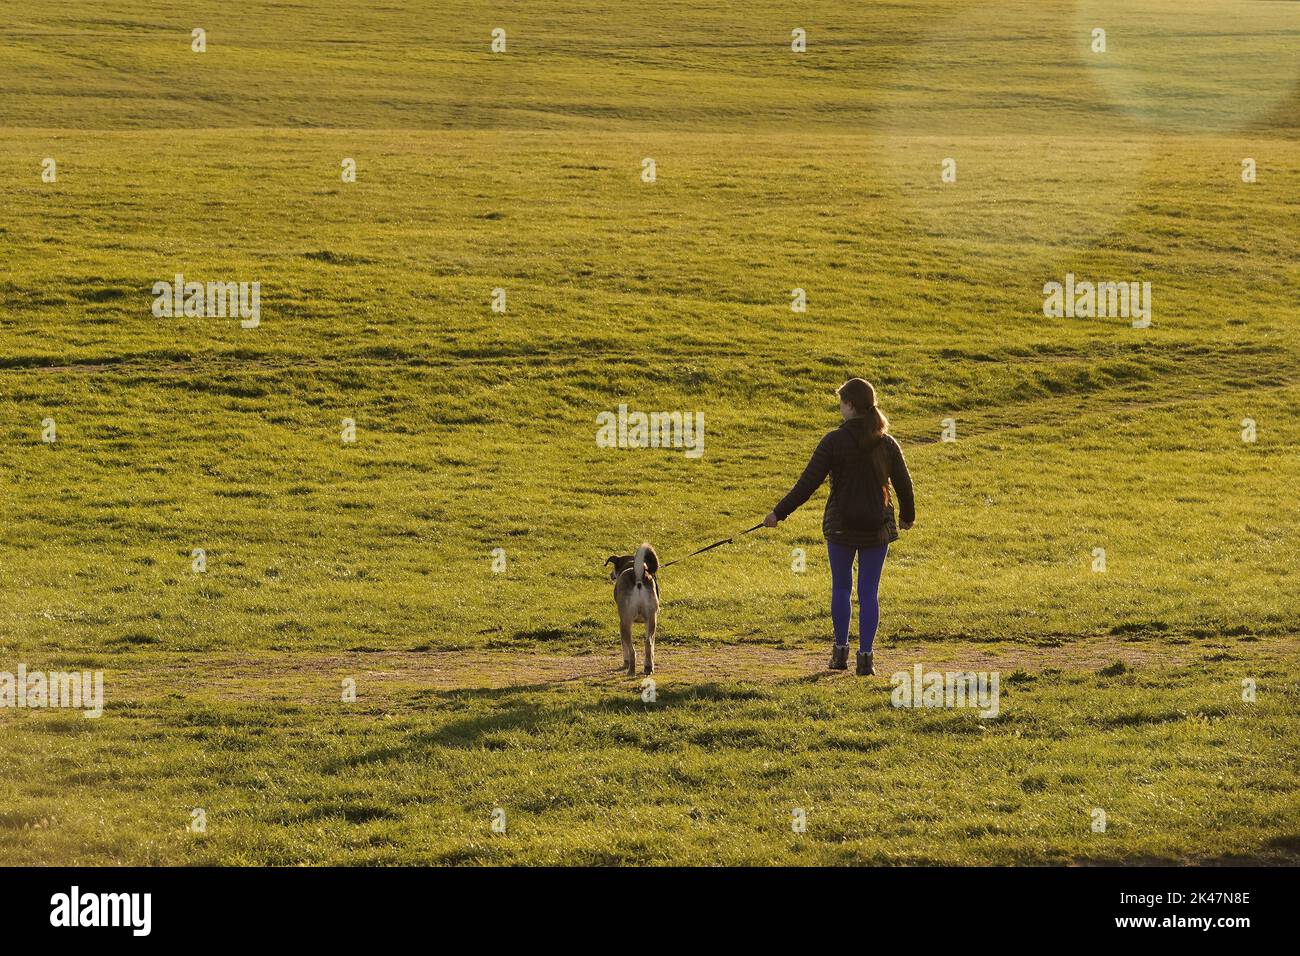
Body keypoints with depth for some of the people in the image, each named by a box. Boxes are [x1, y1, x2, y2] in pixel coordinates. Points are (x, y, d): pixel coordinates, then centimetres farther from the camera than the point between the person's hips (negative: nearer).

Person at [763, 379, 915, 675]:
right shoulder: (887, 444, -1)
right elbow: (903, 483, 7)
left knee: (841, 587, 16)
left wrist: (779, 512, -7)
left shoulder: (834, 442, -12)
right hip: (877, 527, 2)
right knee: (869, 592, 6)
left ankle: (840, 650, 19)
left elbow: (808, 483, -14)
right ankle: (865, 656, 3)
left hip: (840, 525, -2)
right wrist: (907, 516, 26)